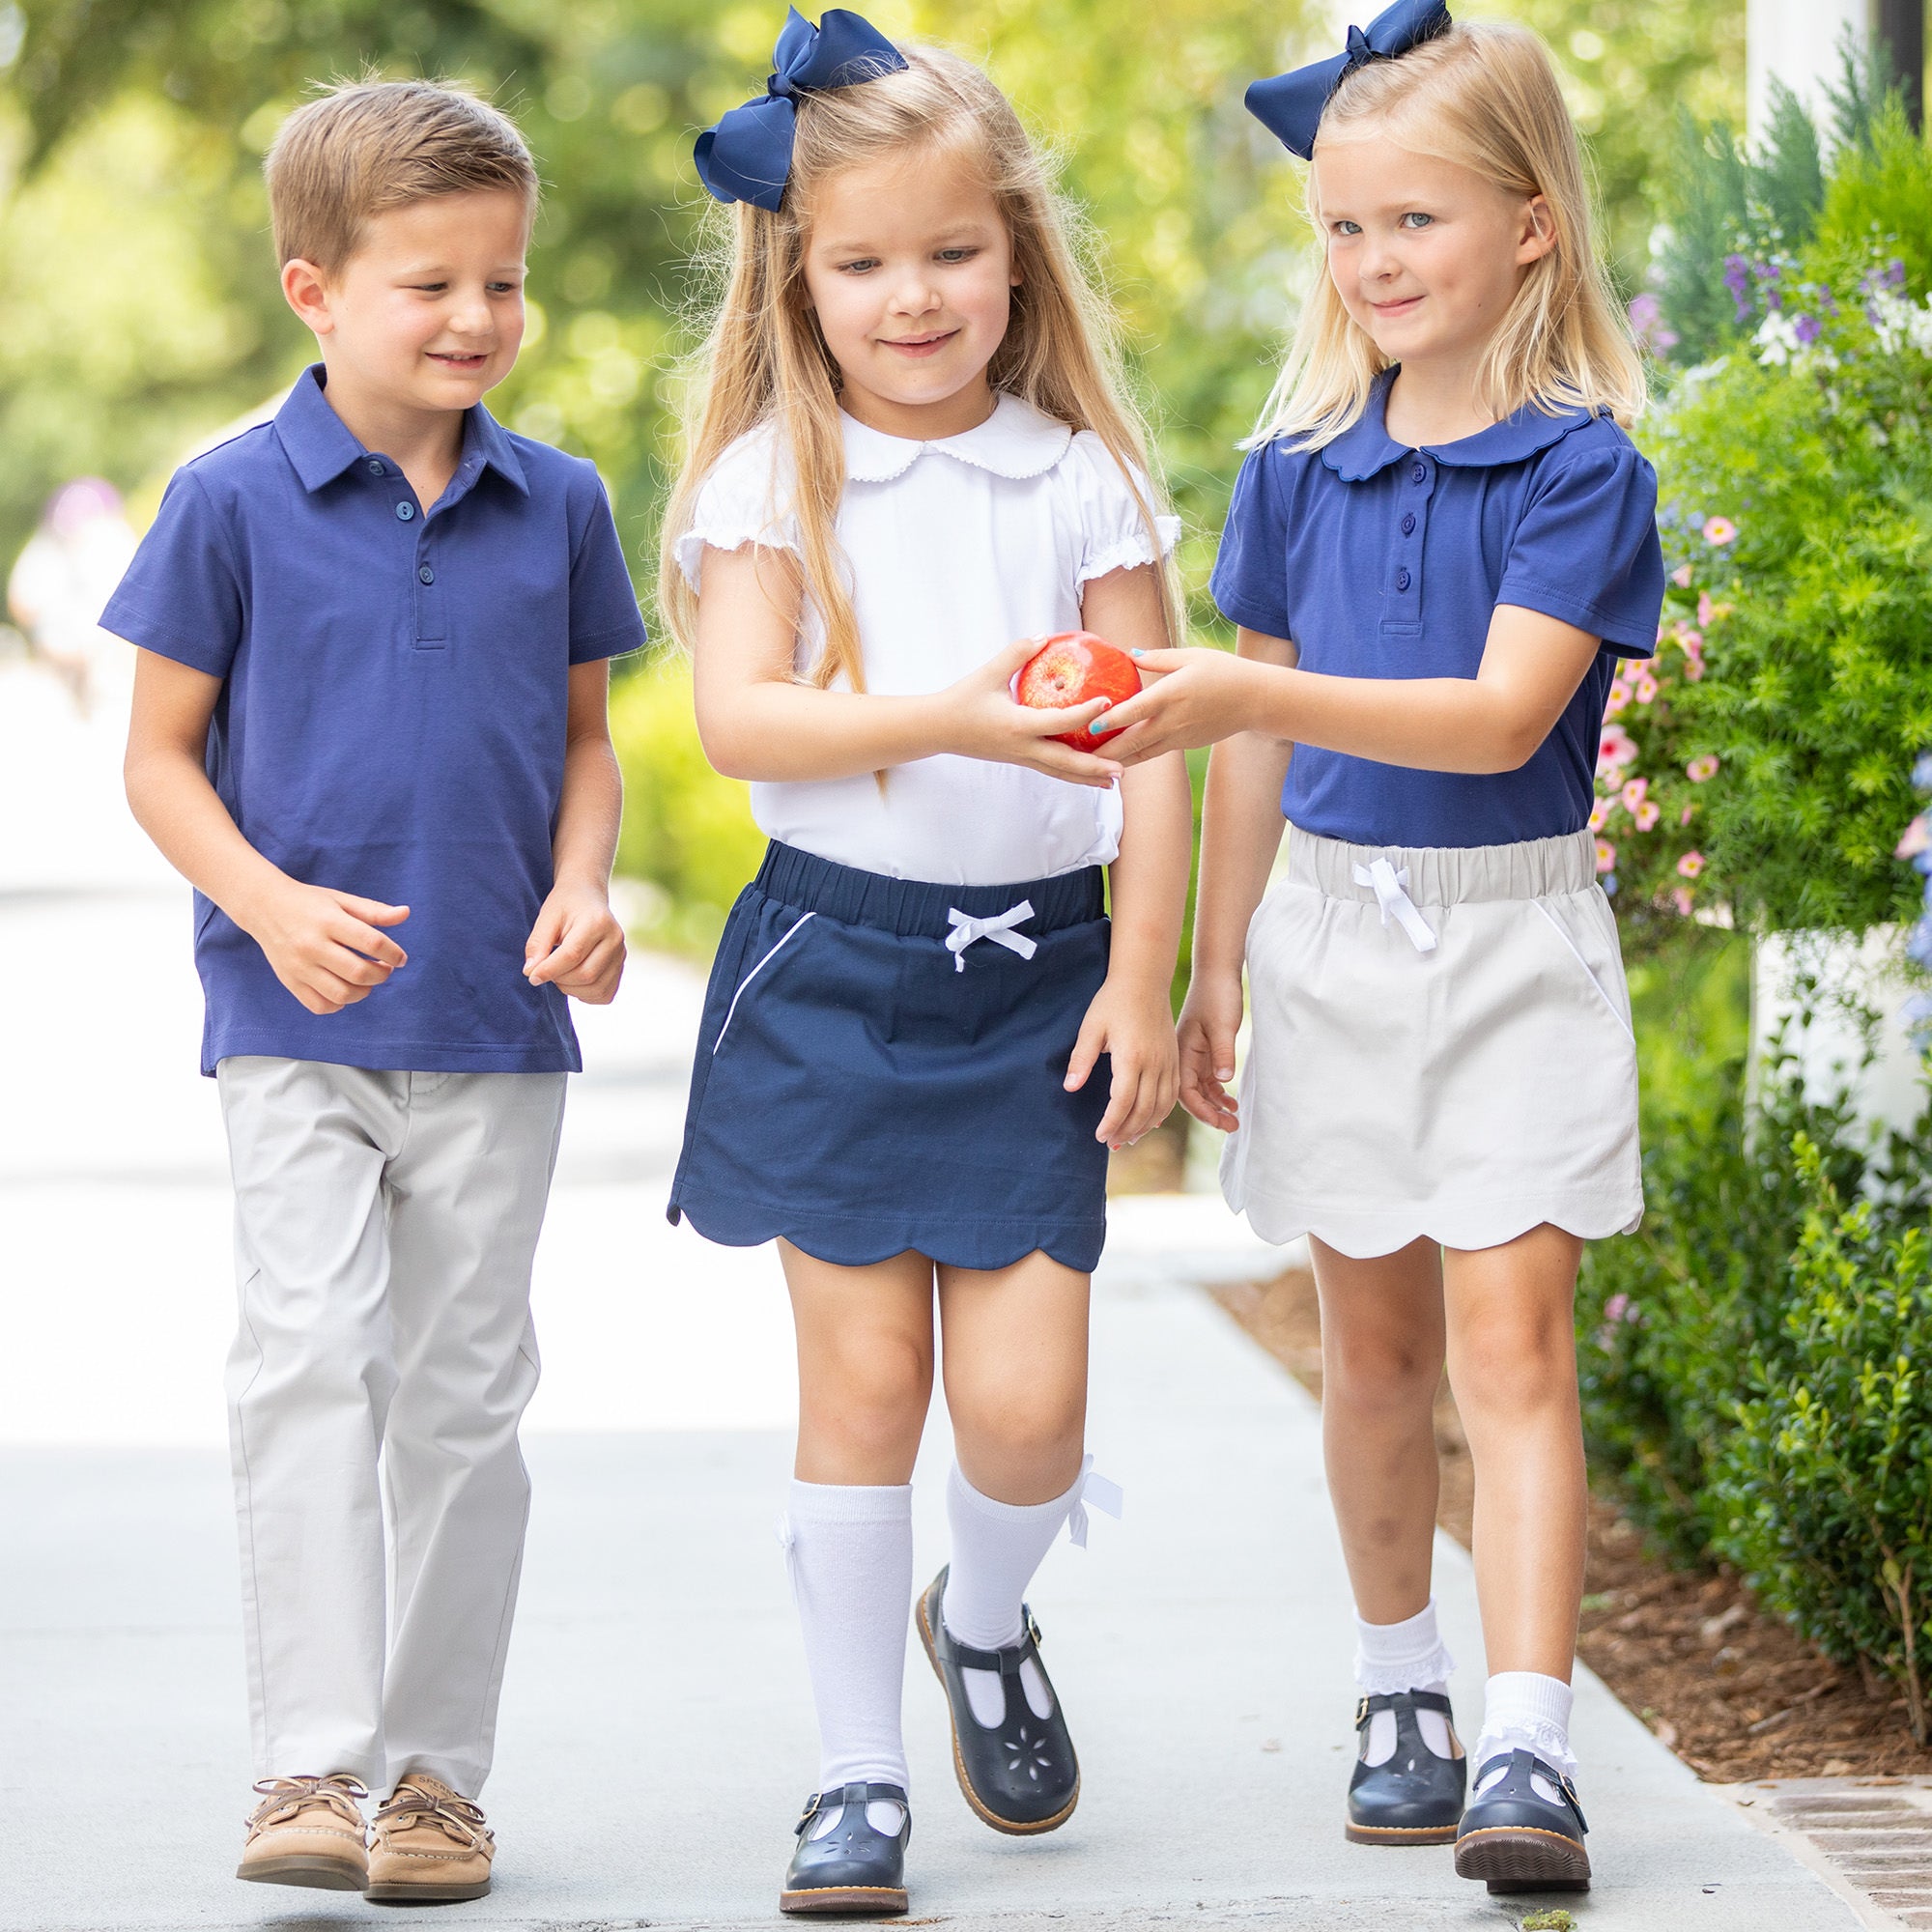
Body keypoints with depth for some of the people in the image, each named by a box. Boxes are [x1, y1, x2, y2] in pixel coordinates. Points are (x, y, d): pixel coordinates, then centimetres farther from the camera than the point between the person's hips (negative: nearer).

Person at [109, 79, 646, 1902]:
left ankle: (436, 1769, 17)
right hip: (296, 1018, -3)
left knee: (463, 1393, 7)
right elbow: (161, 755, 0)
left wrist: (584, 888, -5)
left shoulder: (556, 505, 4)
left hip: (497, 1026, 3)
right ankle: (307, 1767, -16)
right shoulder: (234, 502, -5)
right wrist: (273, 907, -16)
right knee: (305, 1355, -16)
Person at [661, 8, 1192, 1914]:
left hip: (1035, 975, 1)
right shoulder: (774, 481, -1)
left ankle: (986, 1622, 29)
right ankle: (858, 1772, 12)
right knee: (862, 1377, 0)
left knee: (1027, 1397, -4)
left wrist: (1141, 975, -2)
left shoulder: (1081, 481, 4)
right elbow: (738, 716, -15)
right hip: (836, 961, -1)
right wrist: (947, 718, -29)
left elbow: (1148, 747, 4)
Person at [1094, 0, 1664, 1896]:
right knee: (1373, 1344, 11)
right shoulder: (1297, 472, 5)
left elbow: (1503, 712, -20)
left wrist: (1250, 695, -29)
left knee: (1509, 1337, -10)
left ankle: (1527, 1748, -14)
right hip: (1330, 930, 4)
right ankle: (1397, 1695, 25)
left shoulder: (1579, 464, -9)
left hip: (1513, 939, -4)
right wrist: (1215, 966, 13)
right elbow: (1262, 745, 12)